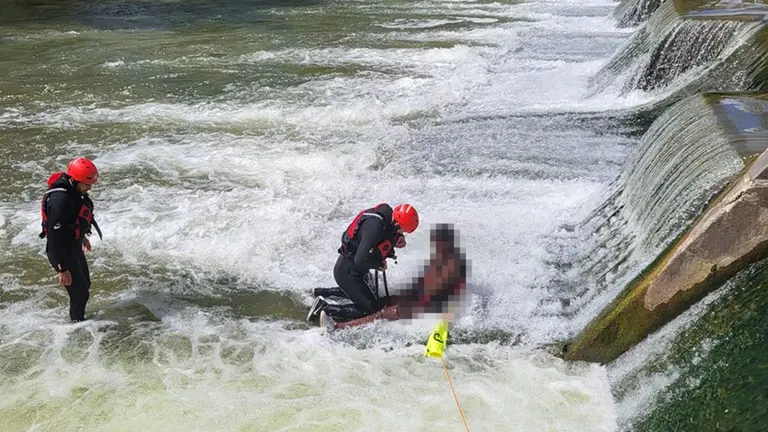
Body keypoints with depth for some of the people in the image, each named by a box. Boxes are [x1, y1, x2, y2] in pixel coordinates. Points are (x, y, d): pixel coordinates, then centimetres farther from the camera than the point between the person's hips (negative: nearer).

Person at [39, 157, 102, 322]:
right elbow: (55, 237, -30)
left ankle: (79, 318, 42)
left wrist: (82, 236, 28)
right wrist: (62, 269, -27)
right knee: (80, 292, -1)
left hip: (74, 246, 10)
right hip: (61, 252, -10)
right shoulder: (60, 201, -34)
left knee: (85, 284, 23)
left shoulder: (74, 189, -5)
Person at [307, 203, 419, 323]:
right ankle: (325, 307, -3)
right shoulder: (375, 227, -33)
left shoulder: (388, 213, -7)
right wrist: (380, 265, -16)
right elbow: (361, 260, -34)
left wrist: (397, 239, -10)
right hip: (347, 272, -10)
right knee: (371, 309, -4)